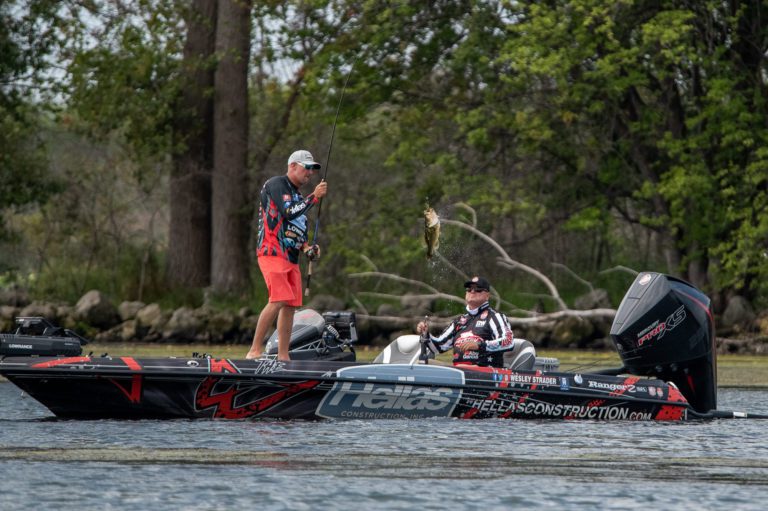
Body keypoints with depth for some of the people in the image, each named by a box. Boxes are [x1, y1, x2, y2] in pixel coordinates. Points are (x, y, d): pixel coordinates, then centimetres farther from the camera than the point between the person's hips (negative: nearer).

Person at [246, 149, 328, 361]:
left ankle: (283, 356, 5)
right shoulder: (276, 184, -4)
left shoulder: (298, 196, 24)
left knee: (290, 305, 3)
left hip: (291, 257, 9)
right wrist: (314, 197, -12)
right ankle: (254, 350, -20)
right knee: (279, 300, -21)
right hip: (272, 252, -9)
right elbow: (288, 213, -17)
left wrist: (307, 247, 10)